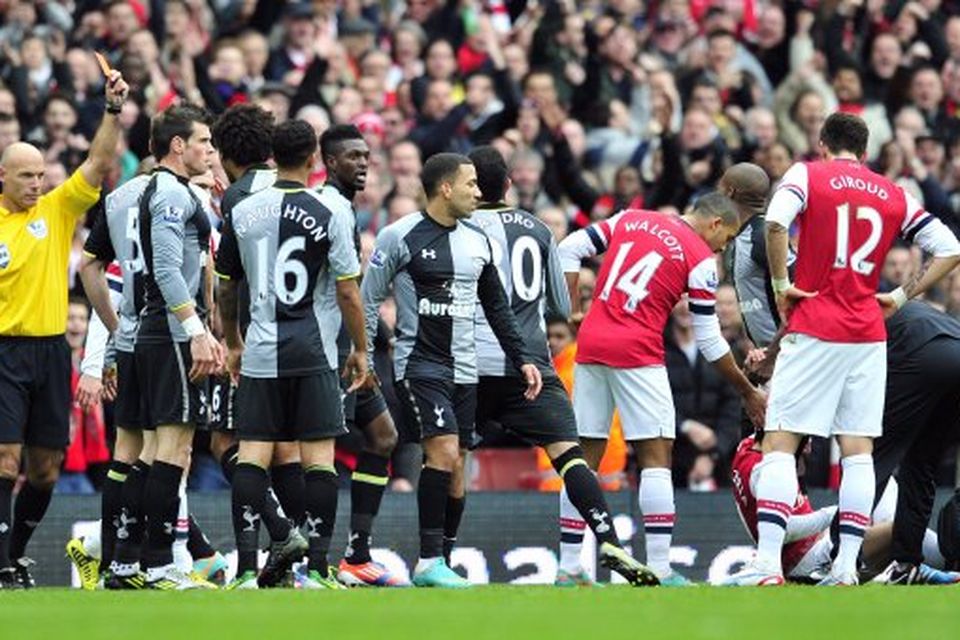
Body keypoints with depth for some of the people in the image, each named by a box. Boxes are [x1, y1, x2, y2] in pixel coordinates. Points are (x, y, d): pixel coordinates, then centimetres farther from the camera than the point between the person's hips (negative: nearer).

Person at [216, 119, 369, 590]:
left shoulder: (243, 213, 5)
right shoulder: (330, 215, -6)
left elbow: (225, 288, 13)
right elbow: (348, 291, -5)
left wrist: (232, 344, 26)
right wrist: (360, 349, 7)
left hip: (260, 354, 2)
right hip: (314, 353, -2)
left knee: (252, 455, 1)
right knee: (318, 456, 1)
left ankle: (246, 568, -6)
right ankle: (316, 567, -1)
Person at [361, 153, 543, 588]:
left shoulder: (476, 241, 11)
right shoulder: (400, 237, -7)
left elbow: (496, 306, 20)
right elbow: (368, 299, -3)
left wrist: (521, 359, 15)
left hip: (463, 369, 7)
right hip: (418, 365, -7)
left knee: (453, 468, 5)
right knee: (444, 452, -20)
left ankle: (437, 563, 11)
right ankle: (429, 562, -17)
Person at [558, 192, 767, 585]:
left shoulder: (630, 220, 14)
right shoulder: (700, 259, 0)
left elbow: (569, 250, 9)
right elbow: (709, 340, 2)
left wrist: (574, 311, 15)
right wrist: (748, 393, 12)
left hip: (590, 345, 5)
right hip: (637, 354, -5)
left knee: (584, 456, 9)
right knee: (656, 455, -1)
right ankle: (659, 570, -7)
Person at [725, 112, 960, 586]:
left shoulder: (807, 174, 1)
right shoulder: (894, 196, 12)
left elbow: (776, 222, -18)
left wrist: (781, 285, -9)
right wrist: (902, 297, 11)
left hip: (814, 330, -3)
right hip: (868, 334, 3)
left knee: (779, 444, -2)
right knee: (858, 452, 6)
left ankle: (768, 562, -13)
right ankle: (847, 566, 0)